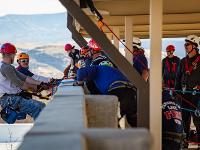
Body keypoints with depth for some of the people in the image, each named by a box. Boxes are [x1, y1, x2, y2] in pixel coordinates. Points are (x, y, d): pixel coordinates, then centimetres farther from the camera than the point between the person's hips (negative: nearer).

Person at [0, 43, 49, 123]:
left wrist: (41, 84, 3)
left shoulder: (10, 67, 19)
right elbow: (20, 84, -16)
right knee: (37, 107, -20)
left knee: (42, 105, 7)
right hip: (9, 99, -11)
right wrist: (35, 88, -5)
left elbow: (24, 78, 12)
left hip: (14, 97, 11)